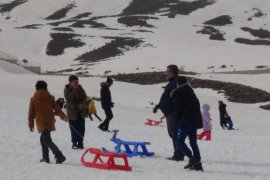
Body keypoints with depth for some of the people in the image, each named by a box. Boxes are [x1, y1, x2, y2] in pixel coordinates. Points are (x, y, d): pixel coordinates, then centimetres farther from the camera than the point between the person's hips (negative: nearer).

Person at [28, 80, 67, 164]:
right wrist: (63, 116, 10)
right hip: (50, 121, 5)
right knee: (44, 138, 20)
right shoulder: (50, 97, 7)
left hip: (40, 122, -5)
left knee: (46, 140, -9)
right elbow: (56, 108, 4)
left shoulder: (33, 99, 1)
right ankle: (45, 157, 19)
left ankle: (59, 155, -23)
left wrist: (31, 124, 9)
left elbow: (31, 113, 3)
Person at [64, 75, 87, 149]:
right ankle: (74, 143, 6)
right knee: (74, 128, -3)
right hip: (72, 112, -3)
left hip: (81, 111, 3)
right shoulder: (67, 89, -5)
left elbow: (84, 97, 4)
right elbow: (68, 99, -18)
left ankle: (80, 143, 11)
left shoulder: (80, 88, 5)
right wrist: (74, 91, -23)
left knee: (81, 128, 3)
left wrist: (82, 104, -13)